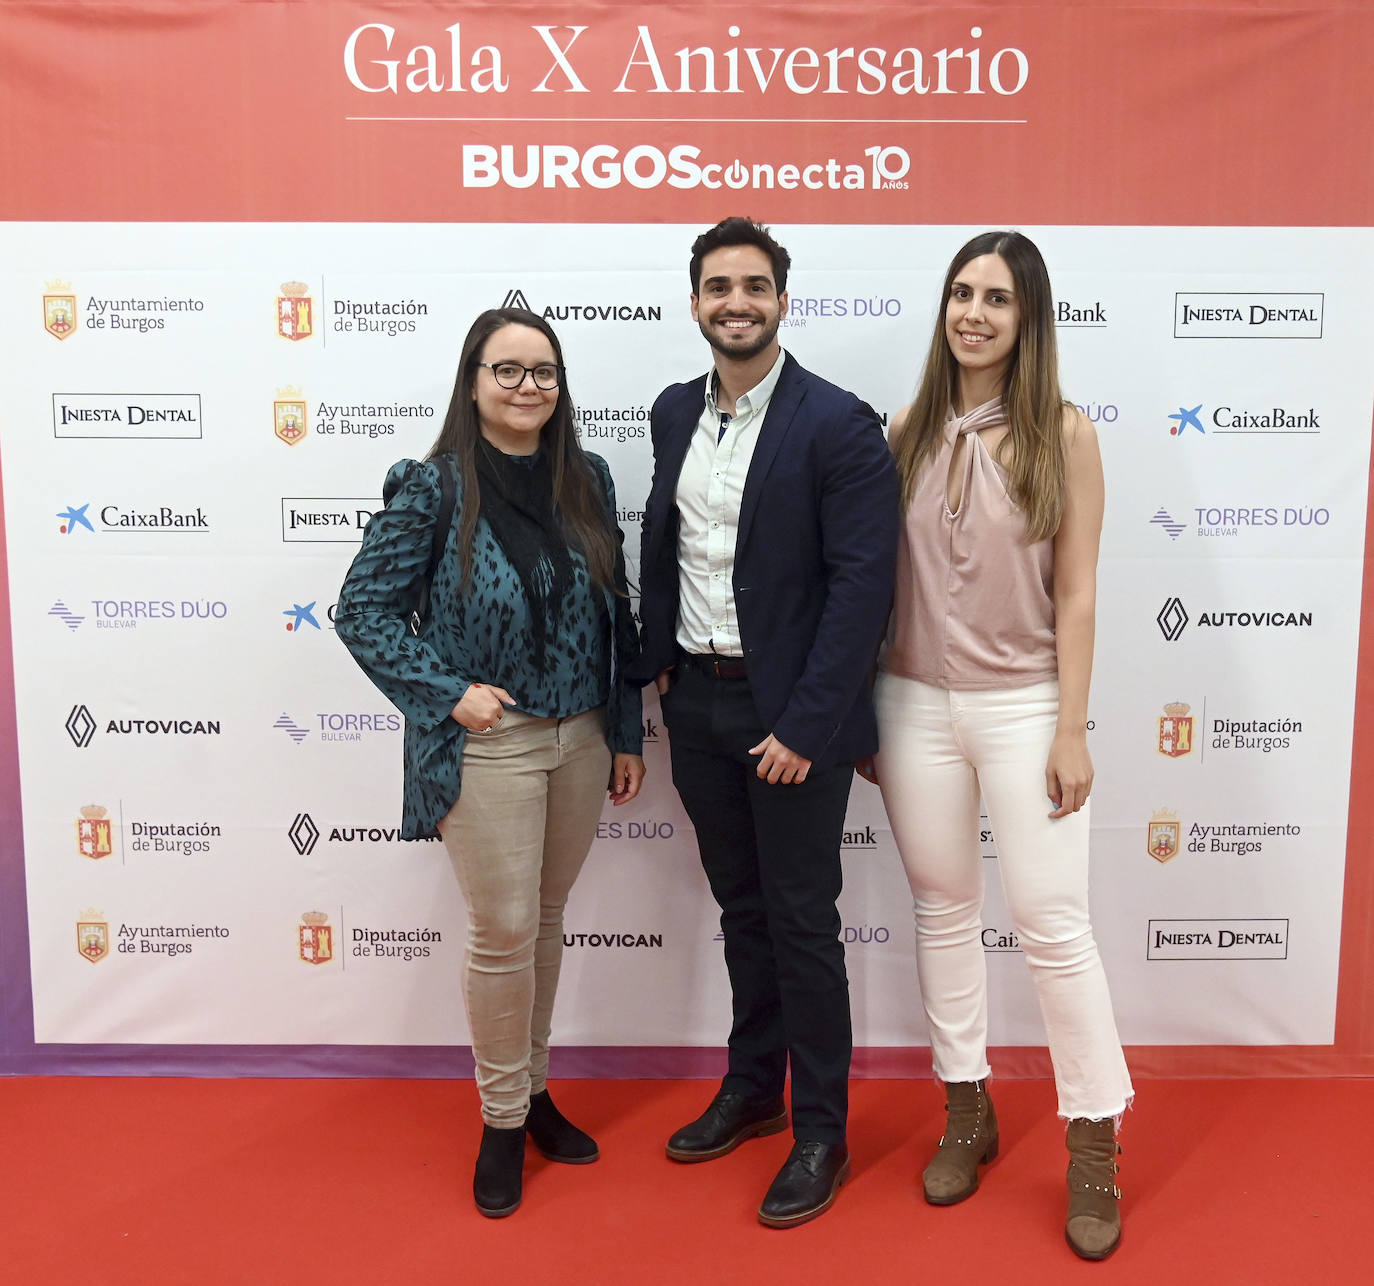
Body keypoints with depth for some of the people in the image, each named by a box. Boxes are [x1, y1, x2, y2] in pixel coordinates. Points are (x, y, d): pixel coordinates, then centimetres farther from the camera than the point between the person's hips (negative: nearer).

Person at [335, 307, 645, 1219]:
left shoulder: (587, 479, 3)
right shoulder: (431, 487, -9)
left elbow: (616, 611, 8)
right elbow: (364, 612, -6)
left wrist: (627, 733, 8)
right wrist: (449, 693, -14)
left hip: (581, 737, 5)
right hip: (486, 744, -4)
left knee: (547, 920, 17)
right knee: (504, 934, 3)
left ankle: (534, 1087, 36)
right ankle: (503, 1120, 24)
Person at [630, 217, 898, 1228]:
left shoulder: (838, 425, -13)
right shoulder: (676, 413, 8)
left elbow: (863, 585, -17)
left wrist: (805, 726, -20)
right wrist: (657, 663, 8)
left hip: (790, 710, -6)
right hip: (697, 700, 6)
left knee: (802, 920, 5)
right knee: (740, 907, 19)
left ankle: (821, 1134, 24)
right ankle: (753, 1090, 38)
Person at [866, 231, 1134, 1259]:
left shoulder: (1064, 433, -4)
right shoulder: (909, 432, 4)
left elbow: (1076, 594, -5)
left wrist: (1072, 730, -7)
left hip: (1023, 707, -3)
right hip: (916, 703, 3)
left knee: (1054, 925, 1)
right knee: (944, 911, 13)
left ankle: (1095, 1142, 20)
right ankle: (968, 1112, 30)